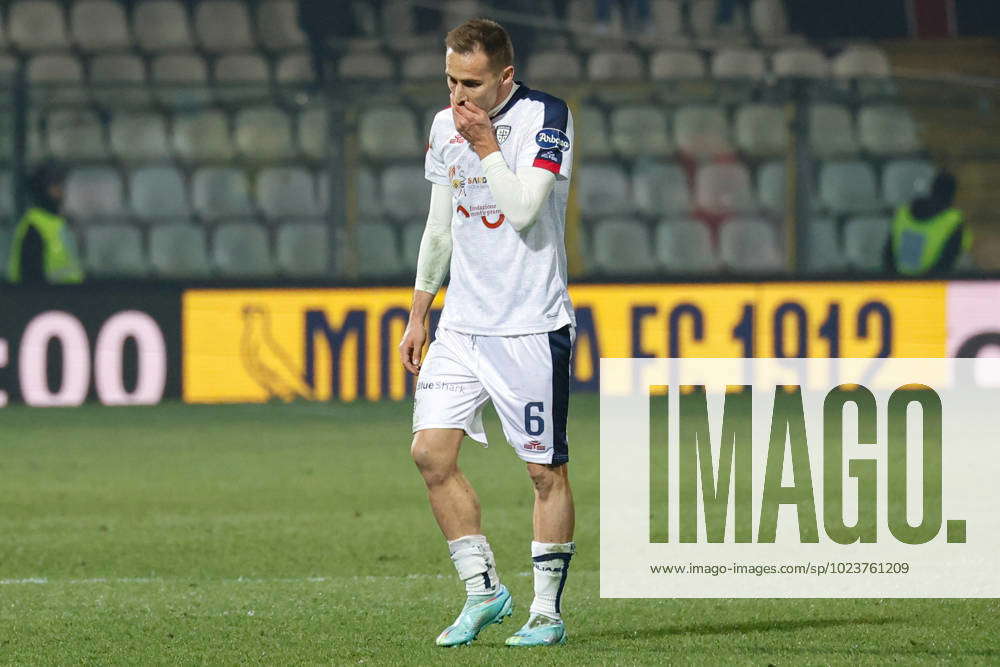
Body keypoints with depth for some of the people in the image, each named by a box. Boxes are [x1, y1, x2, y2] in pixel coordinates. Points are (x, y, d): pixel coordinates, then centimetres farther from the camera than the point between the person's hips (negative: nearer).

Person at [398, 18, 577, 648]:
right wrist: (418, 315, 19)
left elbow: (523, 208, -22)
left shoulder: (546, 116, -10)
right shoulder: (445, 125, 9)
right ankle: (484, 589, 7)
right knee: (431, 450, -5)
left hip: (532, 326, -6)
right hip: (462, 323, 6)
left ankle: (548, 611, 8)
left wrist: (486, 145, -14)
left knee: (547, 470, -1)